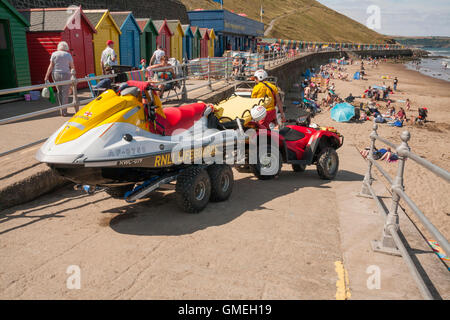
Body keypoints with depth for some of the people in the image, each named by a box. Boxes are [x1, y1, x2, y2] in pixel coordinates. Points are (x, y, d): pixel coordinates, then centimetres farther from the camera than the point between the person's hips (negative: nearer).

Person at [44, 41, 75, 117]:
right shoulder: (68, 55, 1)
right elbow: (72, 67, 2)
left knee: (59, 92, 14)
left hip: (56, 74, 2)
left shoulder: (54, 54, 3)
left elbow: (51, 66, -1)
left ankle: (62, 110, 16)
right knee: (65, 93, 1)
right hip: (66, 74, -2)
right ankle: (64, 111, 0)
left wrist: (47, 76, 3)